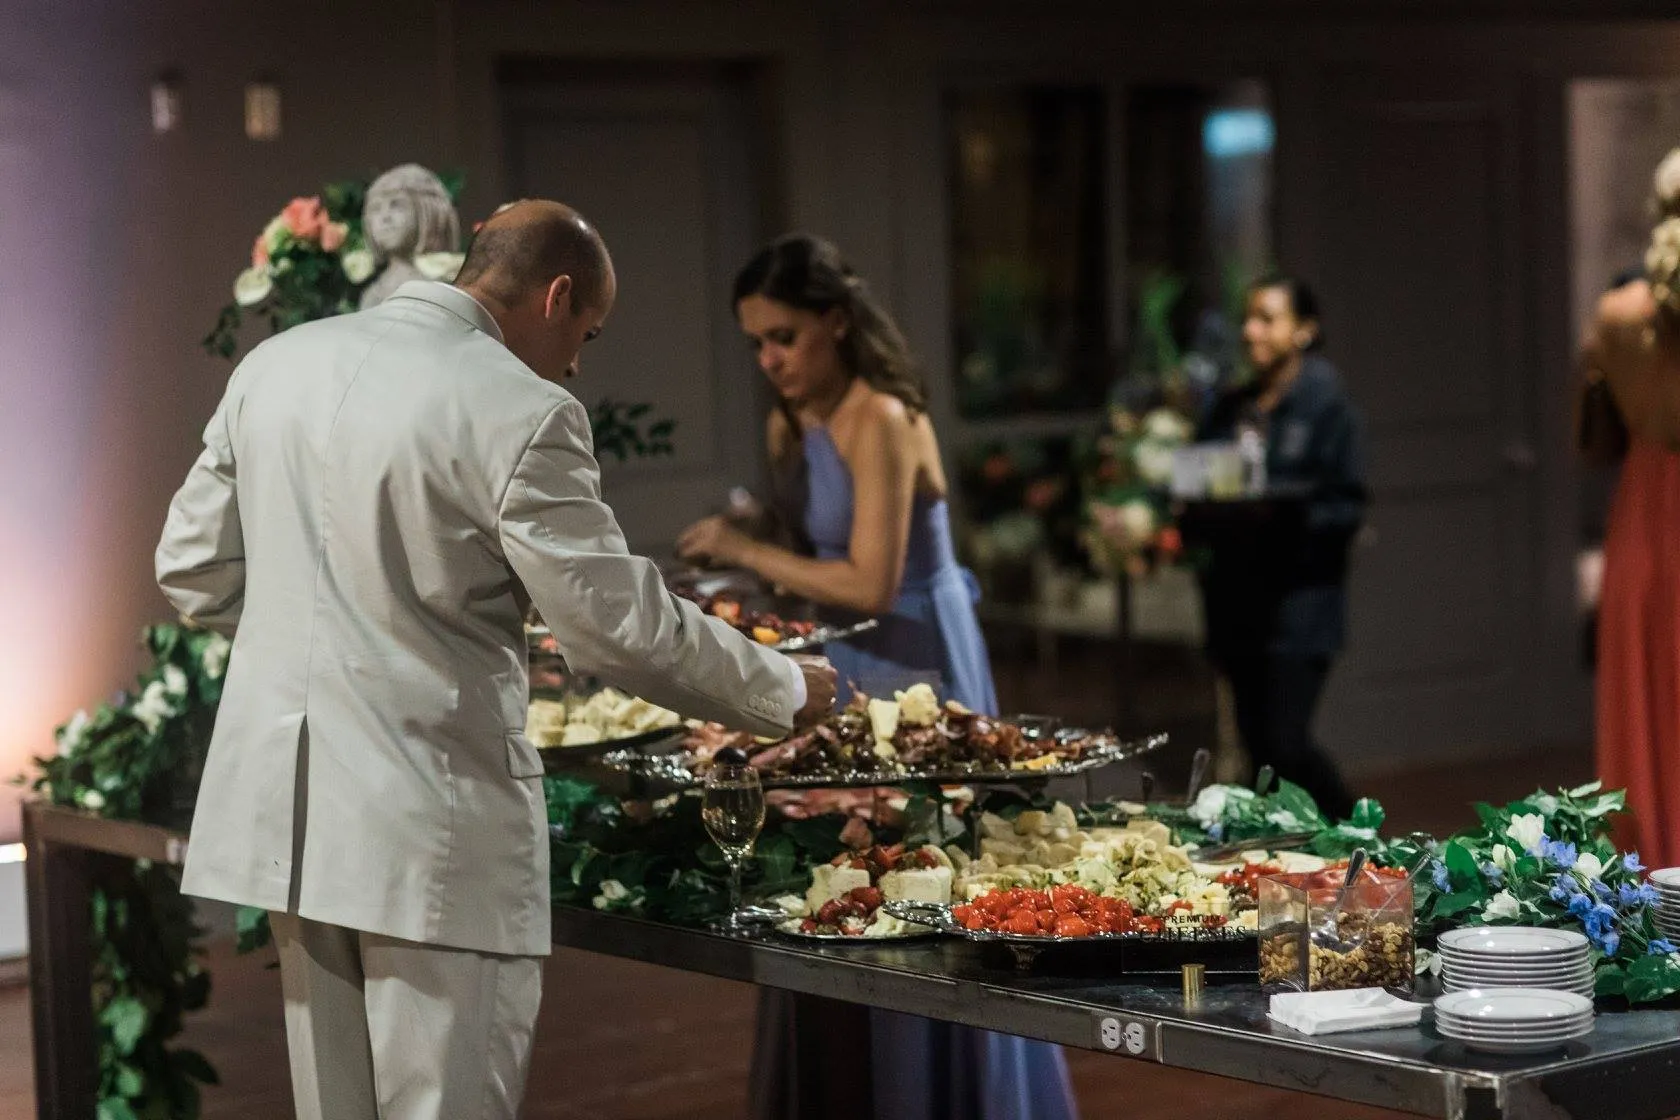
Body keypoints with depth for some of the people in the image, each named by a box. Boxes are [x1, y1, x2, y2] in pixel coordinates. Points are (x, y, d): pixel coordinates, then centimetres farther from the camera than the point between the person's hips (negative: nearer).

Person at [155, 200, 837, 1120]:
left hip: (286, 802, 7)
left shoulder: (276, 364, 6)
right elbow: (618, 628, -12)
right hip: (431, 828, -7)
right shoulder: (519, 414, -14)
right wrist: (784, 692, 2)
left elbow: (191, 570, 11)